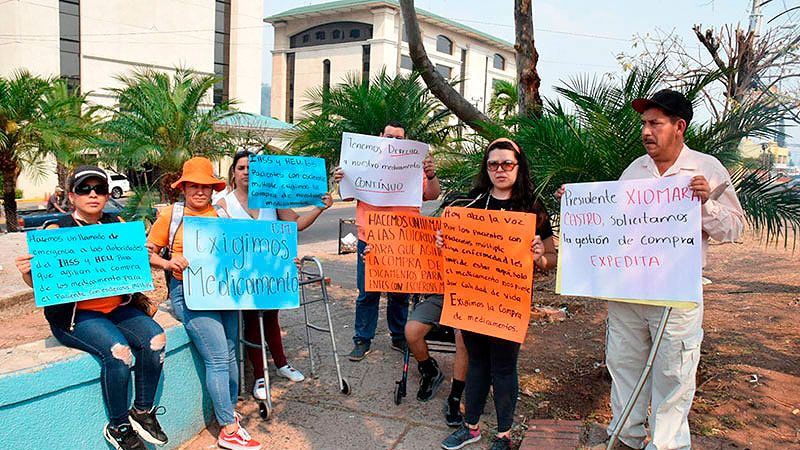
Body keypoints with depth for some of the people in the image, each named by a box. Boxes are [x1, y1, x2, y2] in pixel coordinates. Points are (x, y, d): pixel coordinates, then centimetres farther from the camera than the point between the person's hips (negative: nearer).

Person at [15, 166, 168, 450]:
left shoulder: (117, 225, 8)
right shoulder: (57, 230, -3)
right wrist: (27, 272, -26)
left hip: (116, 307, 5)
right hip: (73, 313, -4)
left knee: (155, 338, -19)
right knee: (118, 349, -28)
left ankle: (143, 411, 1)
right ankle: (118, 427, -7)